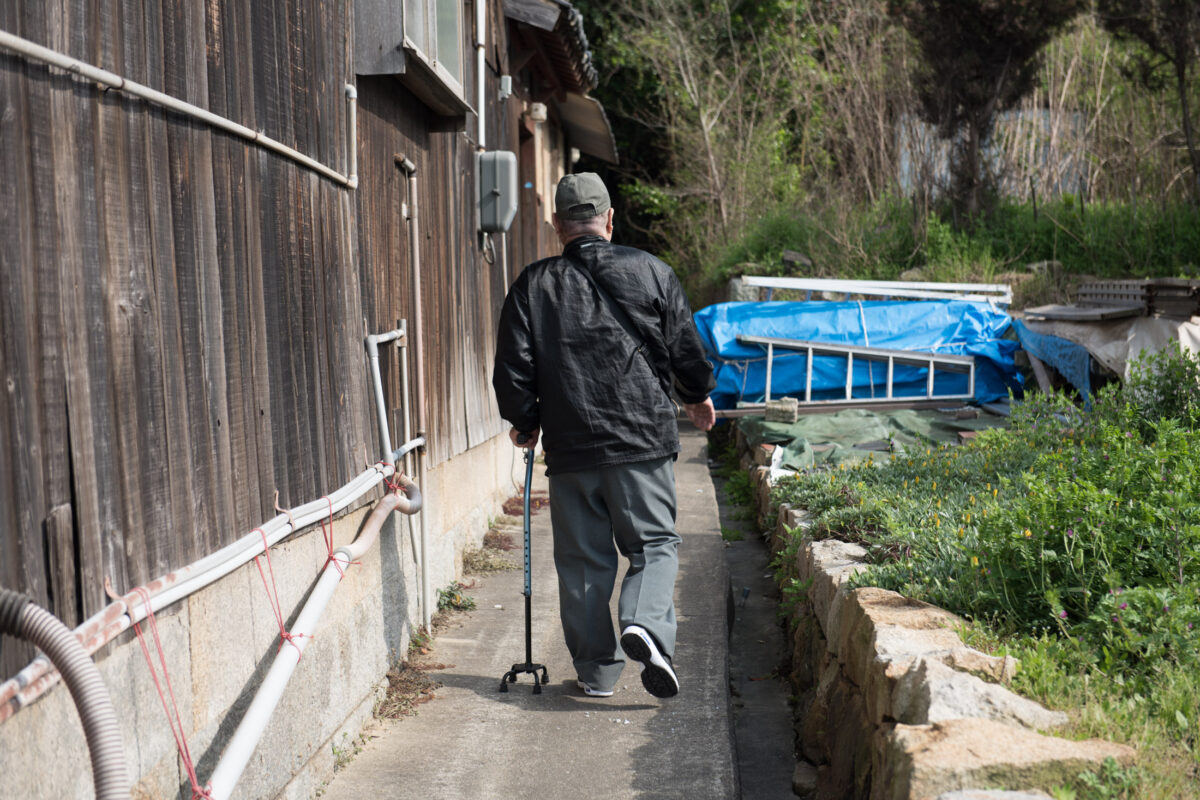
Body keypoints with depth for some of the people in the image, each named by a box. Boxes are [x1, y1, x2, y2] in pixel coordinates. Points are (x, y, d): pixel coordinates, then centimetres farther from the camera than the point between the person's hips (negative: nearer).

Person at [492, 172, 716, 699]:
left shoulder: (532, 286, 2)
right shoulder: (650, 272, 2)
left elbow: (513, 368, 3)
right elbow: (686, 350, 6)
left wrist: (524, 421, 20)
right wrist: (698, 397, 25)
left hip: (569, 448, 1)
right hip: (643, 440, -1)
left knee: (582, 559, 10)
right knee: (654, 543, 8)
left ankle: (596, 669, 13)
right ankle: (646, 623, -17)